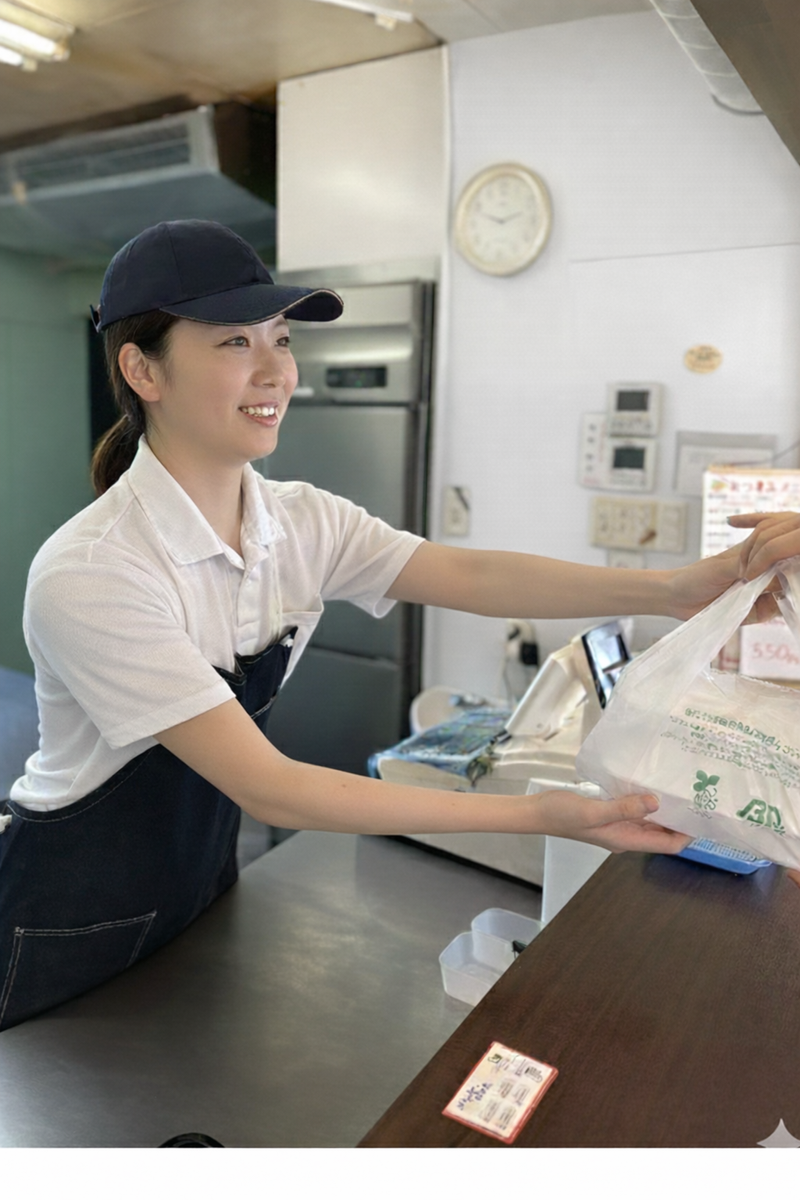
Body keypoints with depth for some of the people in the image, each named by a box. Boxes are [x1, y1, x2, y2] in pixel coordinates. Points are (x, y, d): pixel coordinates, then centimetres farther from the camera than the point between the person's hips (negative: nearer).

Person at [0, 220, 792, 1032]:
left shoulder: (301, 523, -10)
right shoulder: (89, 572, -30)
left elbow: (470, 577, -19)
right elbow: (266, 788, -32)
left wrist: (675, 588, -33)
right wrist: (539, 815, -34)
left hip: (200, 887, 5)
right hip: (70, 935, -5)